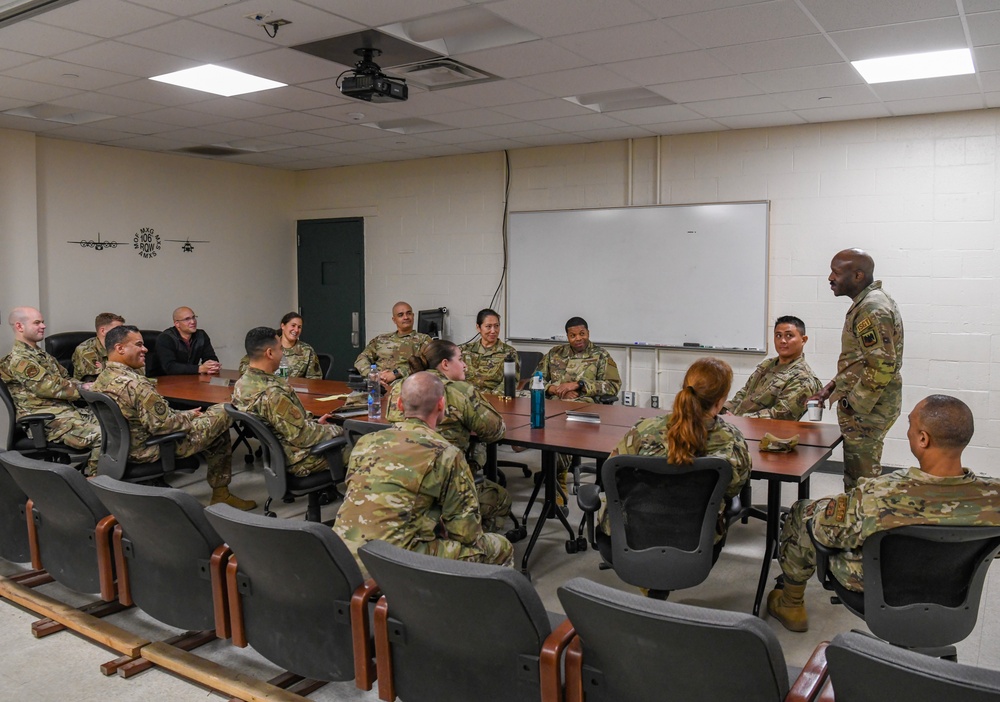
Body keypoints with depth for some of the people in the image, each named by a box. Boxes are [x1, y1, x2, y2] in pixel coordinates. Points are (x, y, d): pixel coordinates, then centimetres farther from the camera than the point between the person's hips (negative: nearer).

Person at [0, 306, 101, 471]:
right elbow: (50, 387, -17)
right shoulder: (18, 360, -10)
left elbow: (65, 379, 21)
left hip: (67, 408, 10)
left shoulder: (42, 355, 21)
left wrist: (83, 385, -1)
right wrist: (82, 388, -11)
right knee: (102, 436, -27)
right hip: (47, 419, -10)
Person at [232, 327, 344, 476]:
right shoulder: (273, 394, -32)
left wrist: (314, 422, 9)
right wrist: (336, 431, -10)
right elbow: (302, 437, -25)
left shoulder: (243, 382, -3)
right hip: (299, 460, -9)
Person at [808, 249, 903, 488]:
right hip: (869, 405, 10)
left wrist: (852, 404, -17)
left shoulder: (872, 310, -20)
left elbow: (882, 366, -25)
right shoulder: (871, 301, 13)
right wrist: (832, 386, 15)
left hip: (866, 409, -10)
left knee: (861, 480, -2)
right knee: (866, 475, 17)